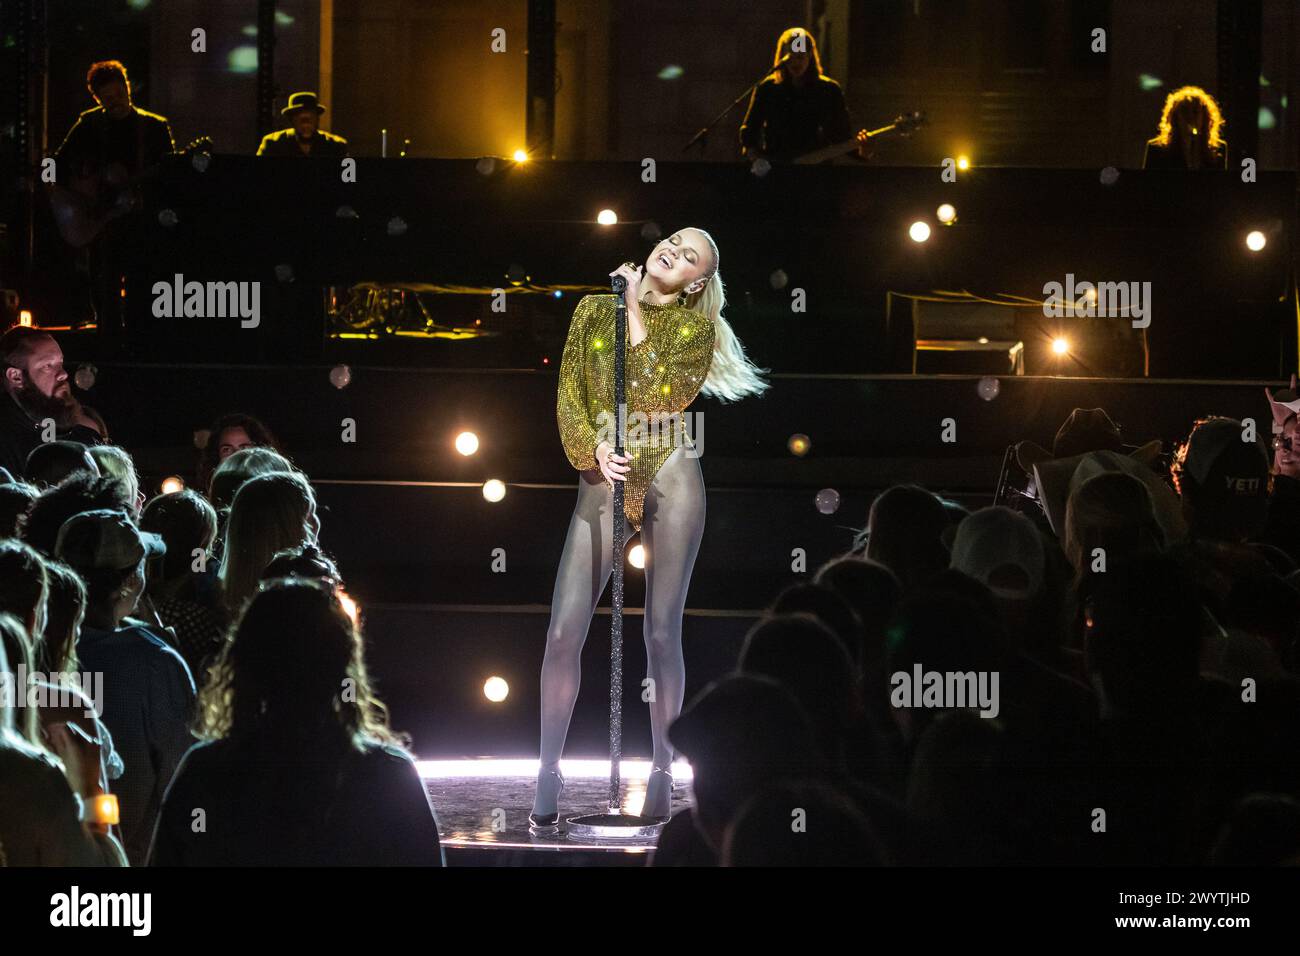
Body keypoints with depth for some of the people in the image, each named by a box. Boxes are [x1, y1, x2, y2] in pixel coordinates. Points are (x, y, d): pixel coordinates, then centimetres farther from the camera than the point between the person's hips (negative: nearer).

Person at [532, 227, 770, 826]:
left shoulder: (697, 328, 5)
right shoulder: (595, 310, 10)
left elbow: (663, 398, -10)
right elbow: (569, 395, 6)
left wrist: (634, 315, -6)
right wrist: (594, 449, -12)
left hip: (670, 478, -1)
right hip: (603, 480, 1)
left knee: (661, 634, -3)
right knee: (563, 632, -9)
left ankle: (662, 777, 6)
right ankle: (548, 776, -2)